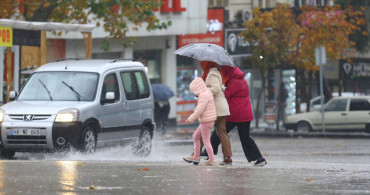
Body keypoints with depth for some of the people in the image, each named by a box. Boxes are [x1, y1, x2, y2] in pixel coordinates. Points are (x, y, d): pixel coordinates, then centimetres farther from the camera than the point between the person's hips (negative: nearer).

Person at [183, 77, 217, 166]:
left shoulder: (203, 95, -19)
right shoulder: (207, 92, 12)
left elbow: (200, 110, -23)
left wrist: (190, 119, -18)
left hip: (206, 121, -10)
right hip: (207, 120, 10)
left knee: (206, 140, -2)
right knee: (195, 136, 18)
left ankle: (212, 160, 3)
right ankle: (196, 156, 21)